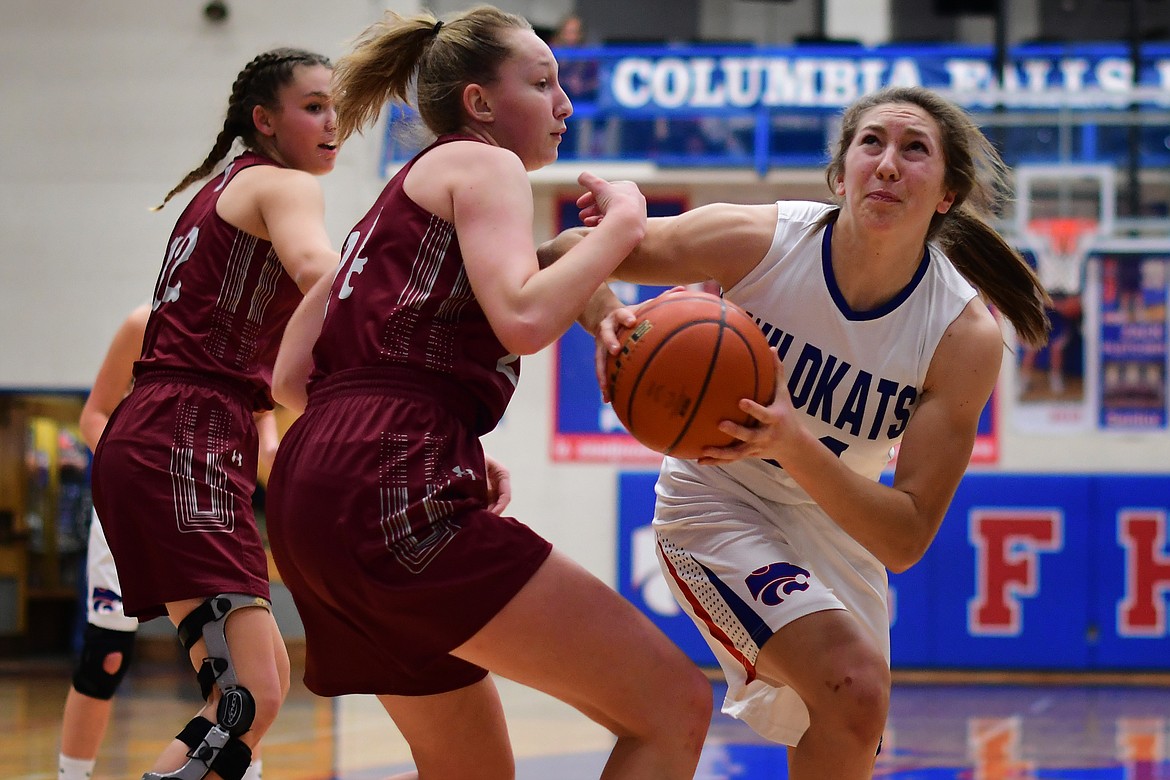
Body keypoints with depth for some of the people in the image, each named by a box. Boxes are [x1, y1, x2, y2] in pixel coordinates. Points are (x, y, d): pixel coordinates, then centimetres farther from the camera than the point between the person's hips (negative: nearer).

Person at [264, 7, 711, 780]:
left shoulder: (401, 198, 29)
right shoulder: (483, 165, 4)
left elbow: (293, 378, 23)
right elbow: (522, 318, -16)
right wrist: (622, 222, -2)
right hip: (396, 493, -10)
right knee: (675, 705, -11)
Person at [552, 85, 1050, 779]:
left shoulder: (967, 337, -22)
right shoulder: (755, 240, -24)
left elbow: (906, 538, -26)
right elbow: (566, 256, -14)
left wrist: (795, 446, -42)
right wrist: (605, 314, -38)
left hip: (839, 522, 4)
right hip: (718, 504, -3)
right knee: (855, 684, -26)